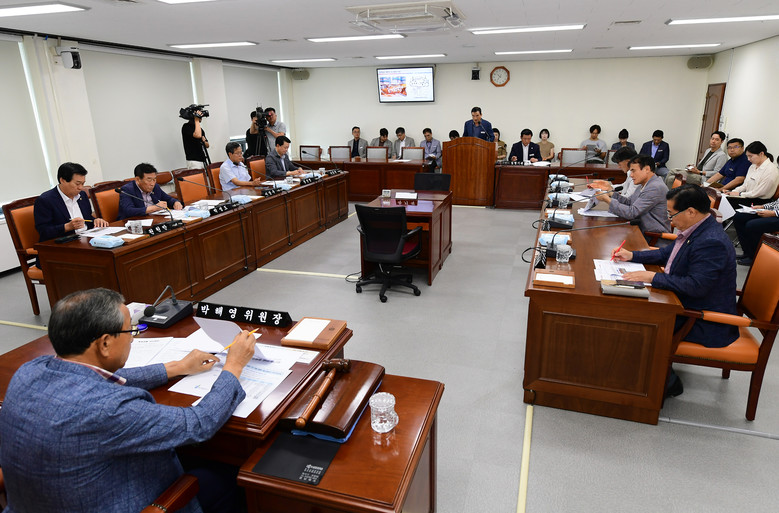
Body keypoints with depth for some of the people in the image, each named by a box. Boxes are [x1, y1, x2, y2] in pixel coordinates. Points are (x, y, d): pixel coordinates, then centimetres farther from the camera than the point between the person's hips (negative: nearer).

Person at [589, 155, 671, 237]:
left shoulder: (655, 188, -19)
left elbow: (632, 213, -23)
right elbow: (628, 203, 11)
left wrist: (607, 199, -17)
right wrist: (610, 189, 3)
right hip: (643, 231, 8)